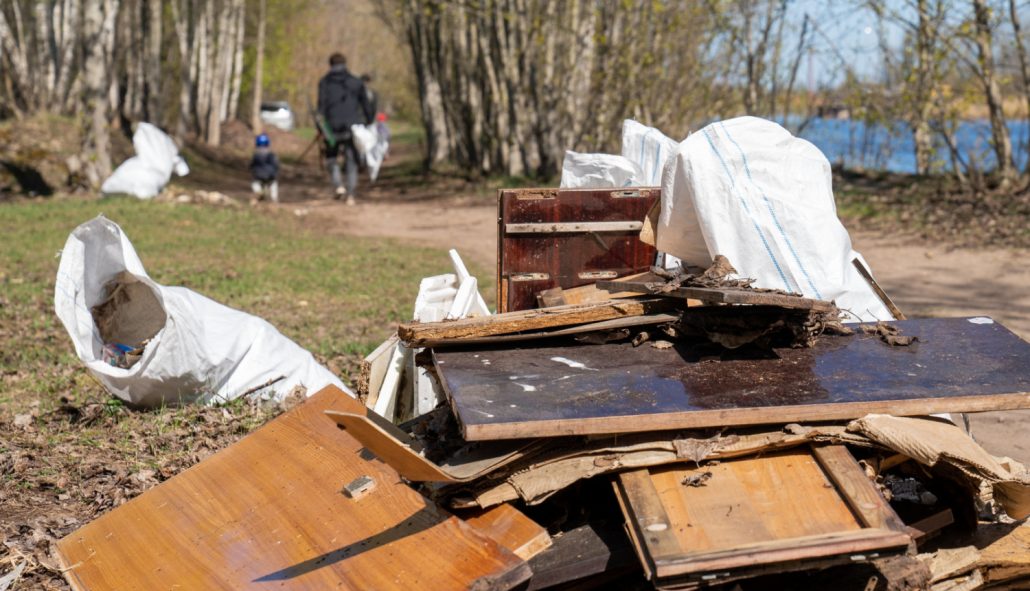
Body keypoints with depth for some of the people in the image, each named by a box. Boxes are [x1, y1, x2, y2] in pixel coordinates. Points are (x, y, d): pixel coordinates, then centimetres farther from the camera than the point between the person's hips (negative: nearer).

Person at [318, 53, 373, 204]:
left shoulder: (324, 82, 4)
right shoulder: (356, 82, 9)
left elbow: (321, 106, -5)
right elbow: (366, 105, 9)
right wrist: (369, 122, 17)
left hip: (333, 127, -1)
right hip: (353, 127, 1)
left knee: (331, 158, 18)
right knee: (351, 161, 8)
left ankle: (338, 185, -4)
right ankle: (350, 195, 2)